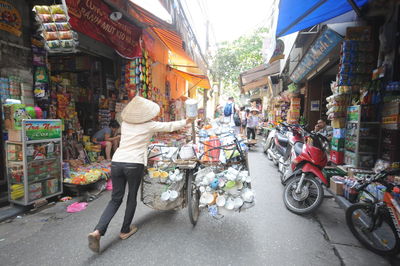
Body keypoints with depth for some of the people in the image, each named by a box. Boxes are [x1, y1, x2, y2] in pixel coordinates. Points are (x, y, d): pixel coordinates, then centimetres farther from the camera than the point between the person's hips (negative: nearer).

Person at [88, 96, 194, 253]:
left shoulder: (125, 123, 13)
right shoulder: (149, 125, 1)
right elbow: (170, 126, 13)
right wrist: (186, 122, 29)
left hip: (116, 162, 5)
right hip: (134, 164, -4)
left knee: (115, 199, 15)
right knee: (132, 197, 16)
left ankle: (97, 231, 2)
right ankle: (125, 230, 30)